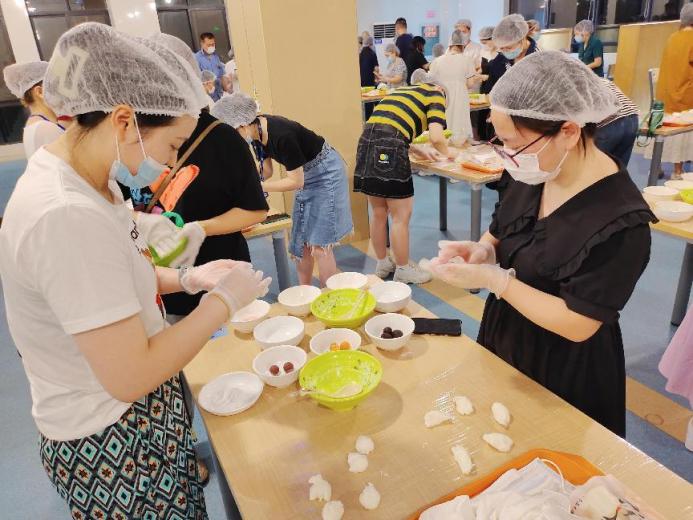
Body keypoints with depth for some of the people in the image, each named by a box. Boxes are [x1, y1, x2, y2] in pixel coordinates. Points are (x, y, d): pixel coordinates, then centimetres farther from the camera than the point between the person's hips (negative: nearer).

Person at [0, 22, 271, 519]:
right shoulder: (68, 217, -32)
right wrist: (224, 300, -20)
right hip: (112, 450, -8)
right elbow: (130, 376, -29)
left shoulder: (85, 179, -2)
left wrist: (185, 278, -1)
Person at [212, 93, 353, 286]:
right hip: (306, 174, 8)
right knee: (301, 241, 9)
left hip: (326, 173, -8)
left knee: (318, 243, -7)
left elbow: (295, 181, -25)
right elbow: (266, 171, 3)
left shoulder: (280, 135, -33)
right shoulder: (257, 131, -7)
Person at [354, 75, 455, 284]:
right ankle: (403, 270, 17)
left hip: (367, 142, 8)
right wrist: (447, 153, 17)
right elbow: (436, 138, -3)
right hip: (388, 149, -8)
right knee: (401, 216, 5)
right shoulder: (435, 94, 11)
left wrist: (419, 151, 30)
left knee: (378, 213, 18)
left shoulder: (405, 91, 31)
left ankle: (383, 264, 32)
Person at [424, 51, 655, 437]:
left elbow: (577, 325, -27)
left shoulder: (621, 222, -29)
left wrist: (495, 281, -30)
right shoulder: (528, 175, -9)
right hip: (504, 340, 6)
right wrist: (481, 251, -17)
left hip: (565, 371, -6)